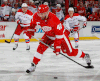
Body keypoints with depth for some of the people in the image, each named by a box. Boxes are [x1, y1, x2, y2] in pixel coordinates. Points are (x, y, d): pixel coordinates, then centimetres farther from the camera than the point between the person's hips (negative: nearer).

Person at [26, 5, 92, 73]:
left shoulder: (54, 19, -37)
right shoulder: (36, 16, -22)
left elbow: (59, 34, -31)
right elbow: (33, 24, 5)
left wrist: (57, 46, -31)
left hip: (61, 35, -4)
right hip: (48, 35, 5)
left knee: (70, 52, -1)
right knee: (41, 48, -14)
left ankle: (85, 56, 21)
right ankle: (33, 65, -5)